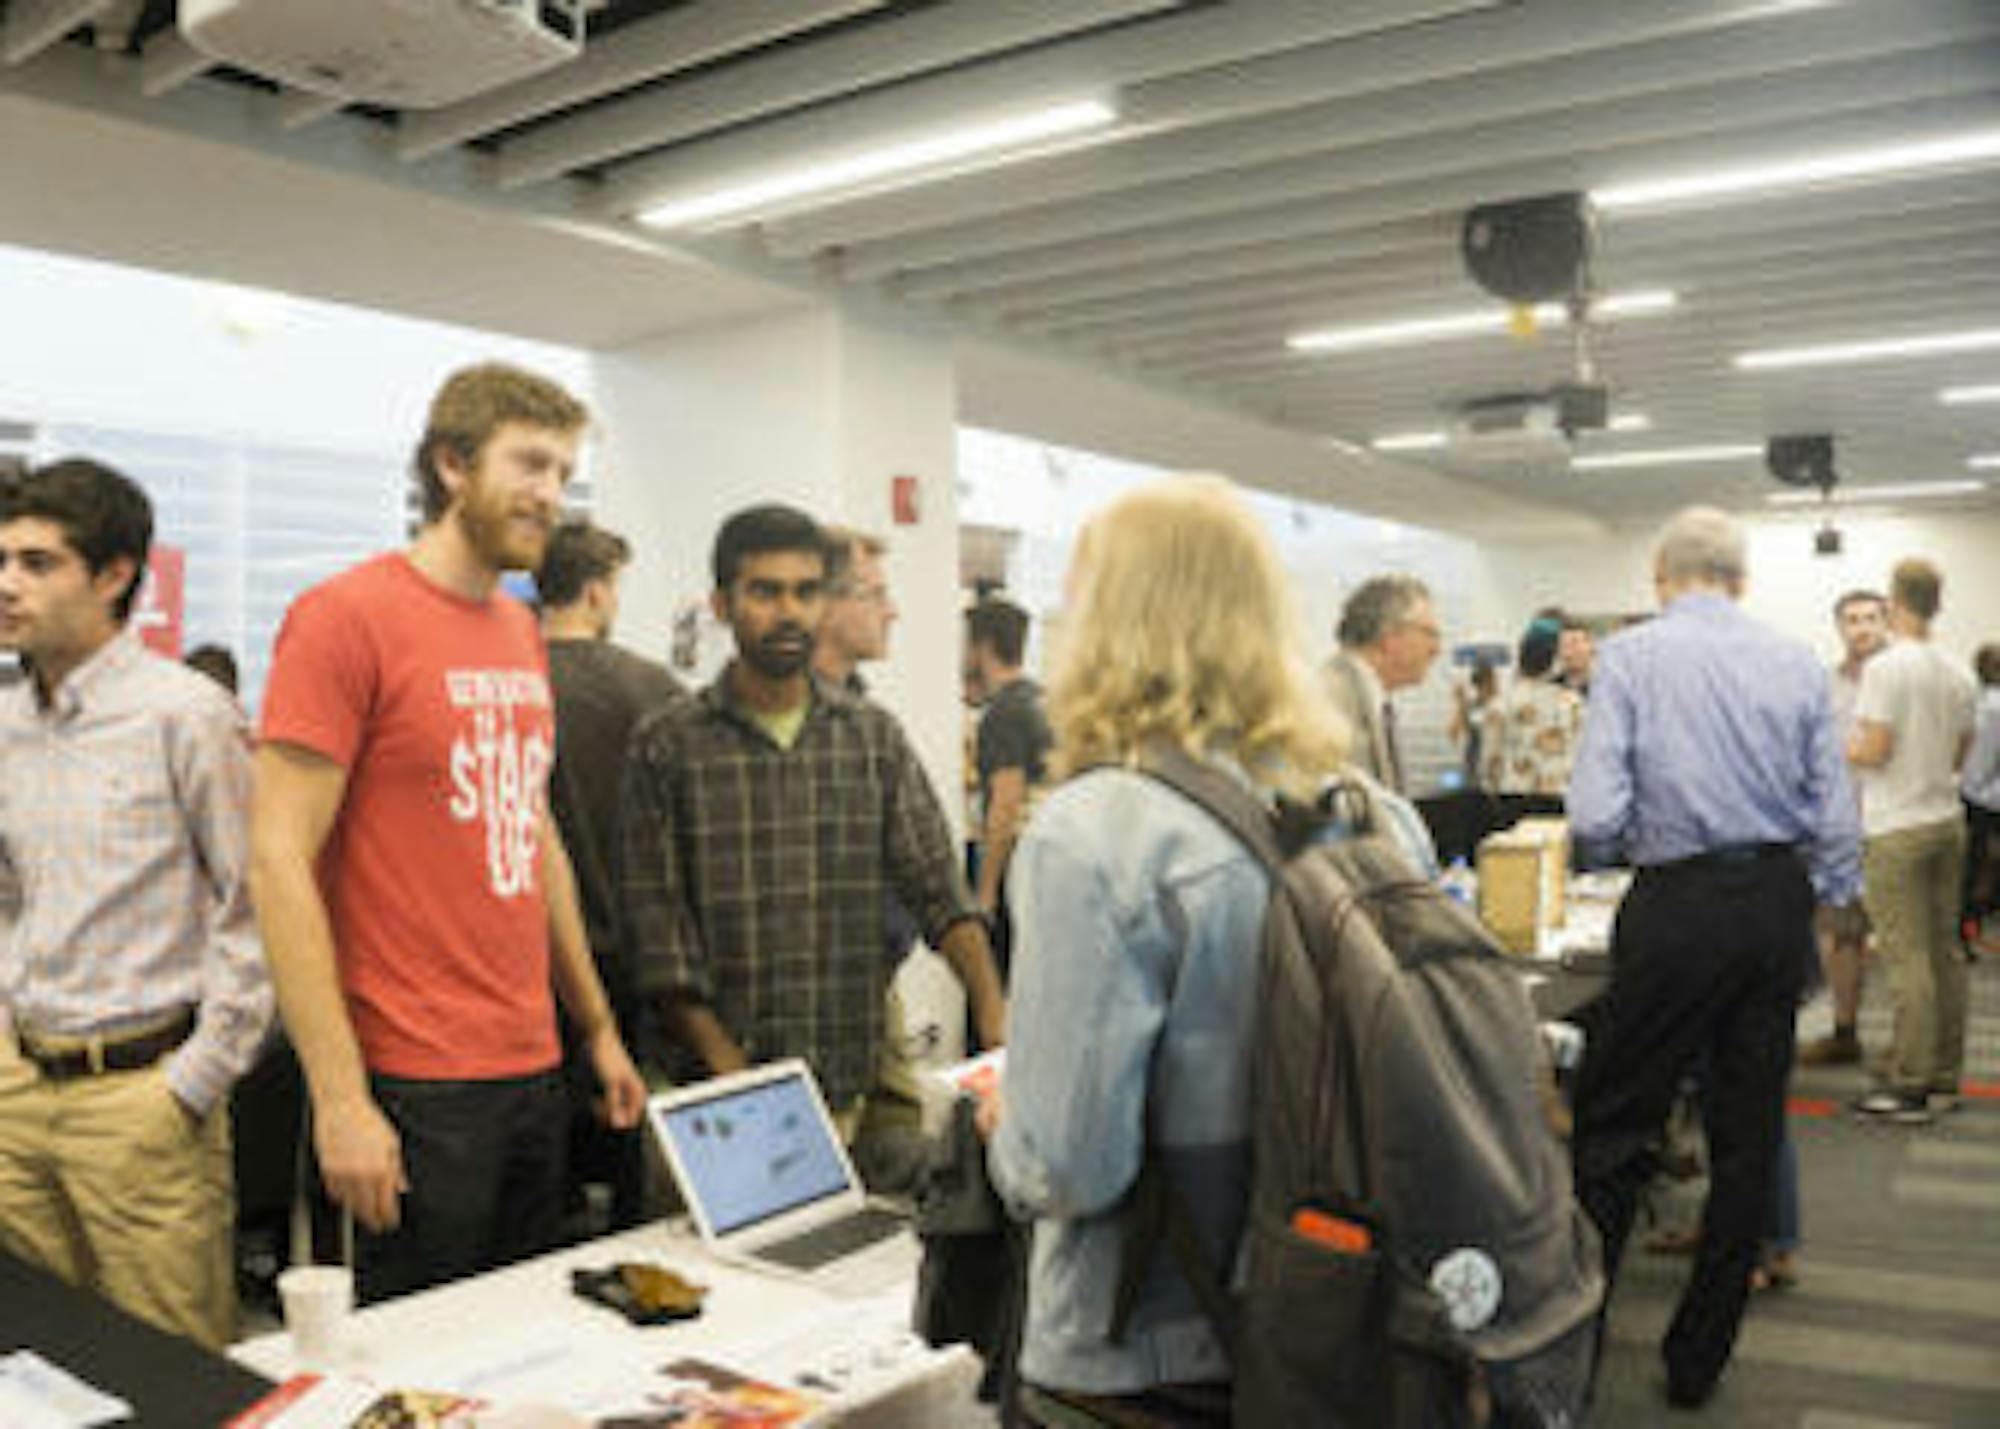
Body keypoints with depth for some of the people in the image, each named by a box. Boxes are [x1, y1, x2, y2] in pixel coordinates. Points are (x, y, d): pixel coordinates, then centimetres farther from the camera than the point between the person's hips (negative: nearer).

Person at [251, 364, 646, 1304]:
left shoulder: (522, 635, 12)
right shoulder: (346, 617, -11)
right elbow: (279, 861, -15)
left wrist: (599, 1029, 17)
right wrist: (340, 1100, -18)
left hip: (537, 1075, 7)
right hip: (418, 1088, -7)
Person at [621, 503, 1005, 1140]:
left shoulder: (875, 736, 5)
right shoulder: (666, 745, -4)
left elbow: (937, 889, 0)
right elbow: (659, 935, -7)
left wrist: (995, 1015, -15)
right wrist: (736, 1081, -14)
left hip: (845, 1087, 2)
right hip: (711, 1092, -2)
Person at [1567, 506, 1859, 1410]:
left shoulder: (1628, 657, -5)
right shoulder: (1798, 664, 6)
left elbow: (1595, 818, -14)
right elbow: (1836, 822, 5)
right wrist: (1829, 914, 18)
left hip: (1680, 906, -4)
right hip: (1780, 904, 5)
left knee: (1614, 1130, 4)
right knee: (1748, 1137, 13)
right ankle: (1698, 1361, 24)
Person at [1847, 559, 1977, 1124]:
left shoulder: (1886, 667, -14)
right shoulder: (1960, 674, 9)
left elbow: (1874, 751, -16)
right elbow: (1960, 755, 16)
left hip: (1898, 828, -8)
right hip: (1948, 820, 8)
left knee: (1908, 957, -6)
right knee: (1945, 950, 12)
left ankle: (1910, 1087, -3)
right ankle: (1944, 1078, 19)